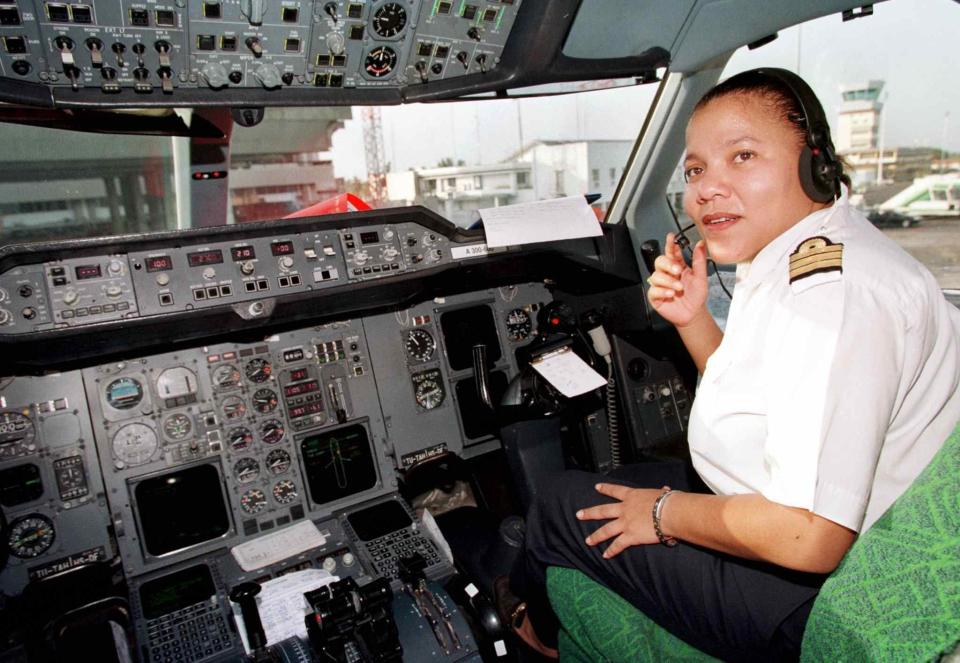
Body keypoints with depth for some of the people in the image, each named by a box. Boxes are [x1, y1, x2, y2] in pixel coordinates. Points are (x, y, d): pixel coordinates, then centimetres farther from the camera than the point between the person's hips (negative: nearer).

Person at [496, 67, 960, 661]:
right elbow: (750, 399, 14)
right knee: (624, 485, 20)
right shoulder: (799, 259, 2)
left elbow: (807, 538, -32)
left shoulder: (835, 293, -30)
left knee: (565, 505, 1)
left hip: (814, 601, -9)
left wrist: (666, 512, -15)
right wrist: (692, 319, -3)